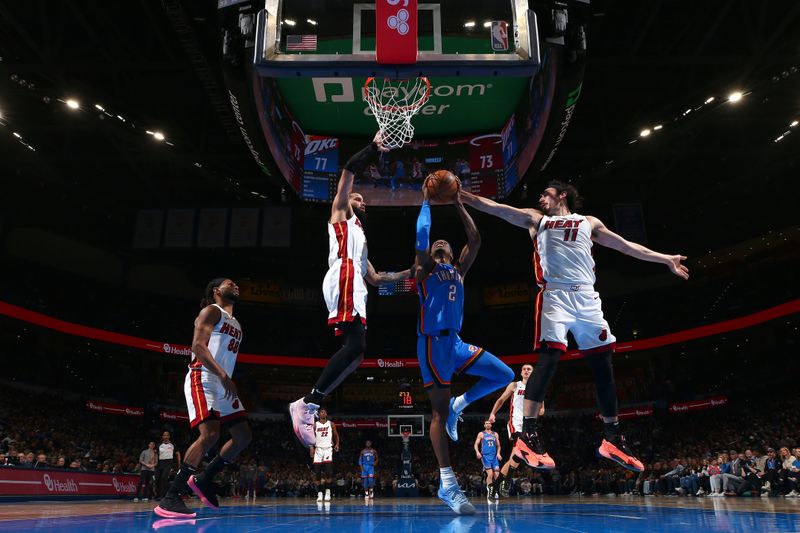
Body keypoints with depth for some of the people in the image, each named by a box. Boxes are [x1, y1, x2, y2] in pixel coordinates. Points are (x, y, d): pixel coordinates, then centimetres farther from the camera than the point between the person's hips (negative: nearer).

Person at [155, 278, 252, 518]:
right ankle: (170, 498, -19)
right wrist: (222, 375, -25)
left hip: (223, 384, 9)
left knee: (244, 436, 4)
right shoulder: (211, 311, -2)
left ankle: (204, 480, 14)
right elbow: (198, 345, -16)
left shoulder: (236, 323, 24)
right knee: (210, 435, -23)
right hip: (203, 380, -9)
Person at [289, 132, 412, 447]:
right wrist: (374, 148, 13)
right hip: (343, 278, -9)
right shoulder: (341, 212, 20)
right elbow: (349, 170, 7)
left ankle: (309, 404, -6)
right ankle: (308, 403, -25)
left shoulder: (358, 236, 40)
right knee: (355, 346, -23)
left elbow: (375, 278, 37)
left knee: (355, 351, -2)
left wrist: (408, 273, 34)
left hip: (354, 284, 9)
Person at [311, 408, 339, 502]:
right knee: (317, 473, -1)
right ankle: (319, 493, 9)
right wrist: (311, 447, -11)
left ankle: (327, 491, -4)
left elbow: (336, 435, 14)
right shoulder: (315, 425, 4)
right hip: (318, 449, 1)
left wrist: (337, 444, 0)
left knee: (328, 471, -16)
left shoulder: (331, 424, 5)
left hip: (328, 449, -1)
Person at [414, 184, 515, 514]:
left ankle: (458, 406, 14)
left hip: (455, 341, 7)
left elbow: (475, 239, 15)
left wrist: (458, 205, 16)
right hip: (433, 342, -7)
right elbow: (421, 234, -10)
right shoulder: (425, 268, 4)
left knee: (504, 376, -1)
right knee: (439, 410, -8)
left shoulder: (458, 270, 19)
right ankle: (448, 484, -7)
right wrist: (426, 203, 2)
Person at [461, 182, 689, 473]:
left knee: (603, 366, 2)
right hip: (555, 295, -3)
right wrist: (461, 194, 7)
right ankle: (527, 436, -20)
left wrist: (666, 259, 25)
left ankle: (612, 438, 14)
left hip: (586, 298, 3)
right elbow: (493, 207, 14)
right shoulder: (536, 219, 20)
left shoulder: (589, 223, 23)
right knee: (548, 360, -18)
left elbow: (628, 246, 26)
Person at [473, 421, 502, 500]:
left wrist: (498, 453, 0)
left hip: (494, 456, 4)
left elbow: (498, 445, 17)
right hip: (485, 456, -4)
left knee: (497, 474, -4)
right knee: (490, 474, -14)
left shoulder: (495, 434, 14)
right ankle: (489, 491, -4)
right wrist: (477, 452, -17)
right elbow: (476, 444, 1)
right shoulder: (481, 434, 5)